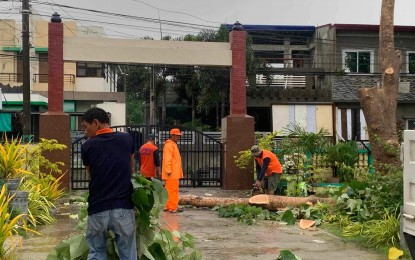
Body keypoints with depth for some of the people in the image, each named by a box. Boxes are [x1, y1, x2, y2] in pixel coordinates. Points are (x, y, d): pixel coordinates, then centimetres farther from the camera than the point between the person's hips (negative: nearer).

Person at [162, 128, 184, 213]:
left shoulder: (174, 145, 20)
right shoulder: (169, 145, -13)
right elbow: (167, 159, -20)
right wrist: (168, 171, -25)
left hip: (175, 173, 10)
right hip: (172, 173, -10)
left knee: (174, 190, 13)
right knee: (173, 190, -8)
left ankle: (169, 206, 19)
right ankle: (173, 207, -6)